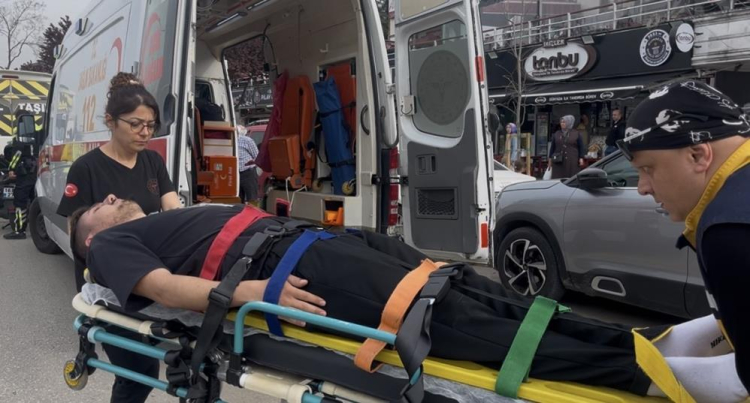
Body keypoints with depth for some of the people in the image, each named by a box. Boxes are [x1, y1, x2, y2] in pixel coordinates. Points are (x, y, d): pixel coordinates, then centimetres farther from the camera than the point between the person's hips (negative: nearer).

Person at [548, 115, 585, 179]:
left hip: (572, 162, -2)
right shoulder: (556, 134, 11)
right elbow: (552, 147, 13)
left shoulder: (577, 134, 5)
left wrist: (581, 158, -3)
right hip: (559, 162, 2)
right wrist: (550, 158, 9)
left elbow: (581, 147, 4)